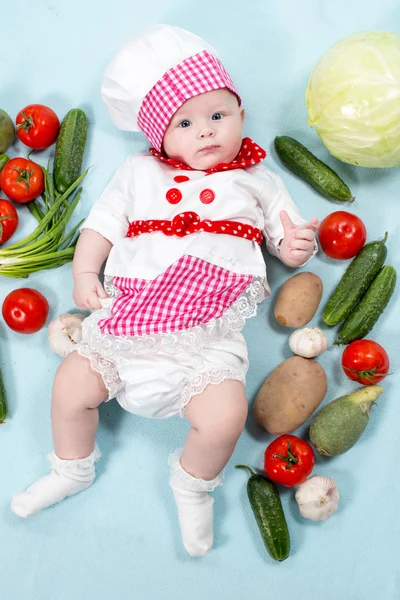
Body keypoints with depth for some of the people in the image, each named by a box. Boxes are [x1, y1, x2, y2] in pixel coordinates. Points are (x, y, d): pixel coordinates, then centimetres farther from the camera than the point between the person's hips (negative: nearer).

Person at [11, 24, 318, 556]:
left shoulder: (256, 180, 17)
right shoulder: (140, 173, 16)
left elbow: (287, 240, 19)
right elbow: (102, 224, 15)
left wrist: (296, 245, -4)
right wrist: (84, 273, -1)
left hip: (210, 332, -1)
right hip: (131, 318, 2)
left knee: (225, 413, -22)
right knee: (71, 383, -8)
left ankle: (193, 484, 13)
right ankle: (73, 470, 24)